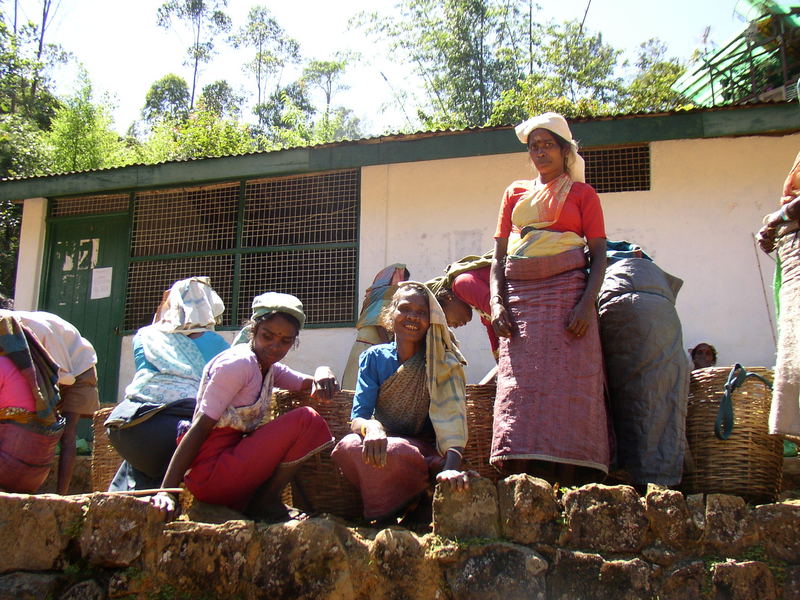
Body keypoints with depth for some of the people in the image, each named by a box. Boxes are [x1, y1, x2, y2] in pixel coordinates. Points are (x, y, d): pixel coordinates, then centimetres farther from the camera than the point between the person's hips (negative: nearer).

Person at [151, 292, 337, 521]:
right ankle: (265, 503, -5)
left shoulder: (270, 368, 15)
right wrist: (166, 492, -25)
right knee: (306, 420, -17)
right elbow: (199, 428, -18)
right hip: (210, 473, -9)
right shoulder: (238, 364, -13)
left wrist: (322, 373, -14)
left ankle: (263, 501, 6)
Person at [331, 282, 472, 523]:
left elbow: (451, 413, -20)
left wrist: (452, 466, -39)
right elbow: (358, 417, -7)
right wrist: (372, 428, -33)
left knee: (398, 451, -37)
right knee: (348, 446, -31)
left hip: (424, 451, -2)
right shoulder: (374, 358, 2)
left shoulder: (442, 363, -4)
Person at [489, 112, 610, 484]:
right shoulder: (516, 193, 21)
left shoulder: (582, 193, 12)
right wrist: (496, 303, 0)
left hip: (566, 292, -3)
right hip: (520, 297, 3)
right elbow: (498, 255, 16)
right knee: (519, 384, -7)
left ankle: (569, 489, -8)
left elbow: (599, 254, 3)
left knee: (567, 387, -10)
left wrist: (587, 303, -13)